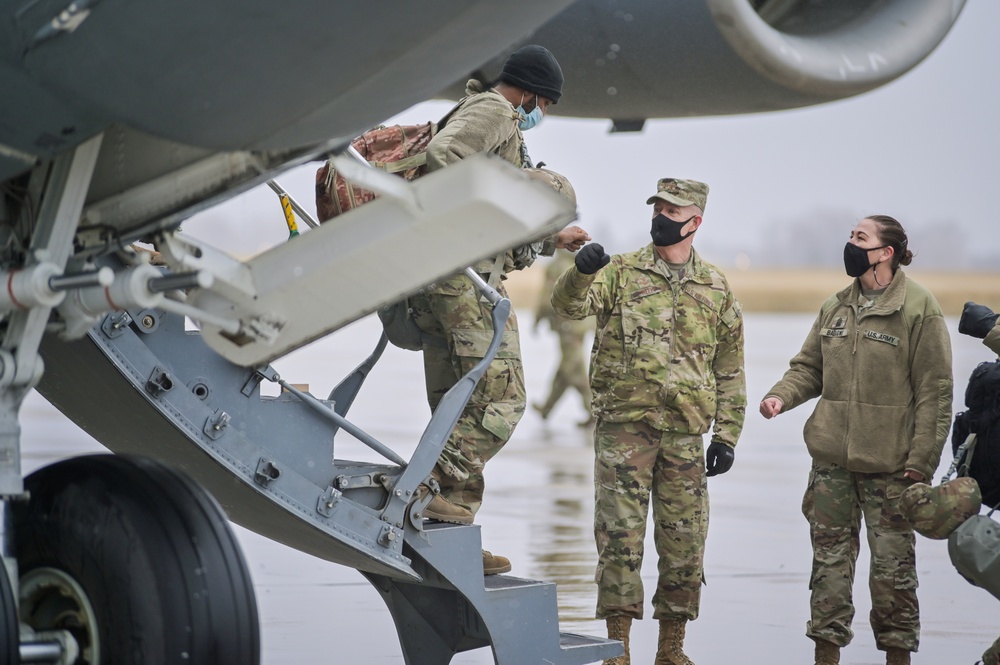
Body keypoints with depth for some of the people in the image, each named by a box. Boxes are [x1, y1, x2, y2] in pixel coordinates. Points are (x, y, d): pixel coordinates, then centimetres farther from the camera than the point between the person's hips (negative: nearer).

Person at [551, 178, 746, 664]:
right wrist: (582, 272, -33)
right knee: (619, 535, -3)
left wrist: (726, 436, 7)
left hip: (686, 434, 2)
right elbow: (568, 305, -13)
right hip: (623, 426, -2)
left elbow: (730, 371, 13)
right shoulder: (621, 273, 4)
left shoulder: (716, 288, 11)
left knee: (684, 542, 6)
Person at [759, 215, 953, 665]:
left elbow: (934, 390, -8)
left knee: (892, 561, 1)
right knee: (830, 557, 8)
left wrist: (921, 459, -13)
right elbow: (809, 367, 18)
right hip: (832, 459, 5)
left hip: (888, 461, -5)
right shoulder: (836, 307, 10)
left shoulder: (918, 307, -7)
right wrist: (782, 395, -4)